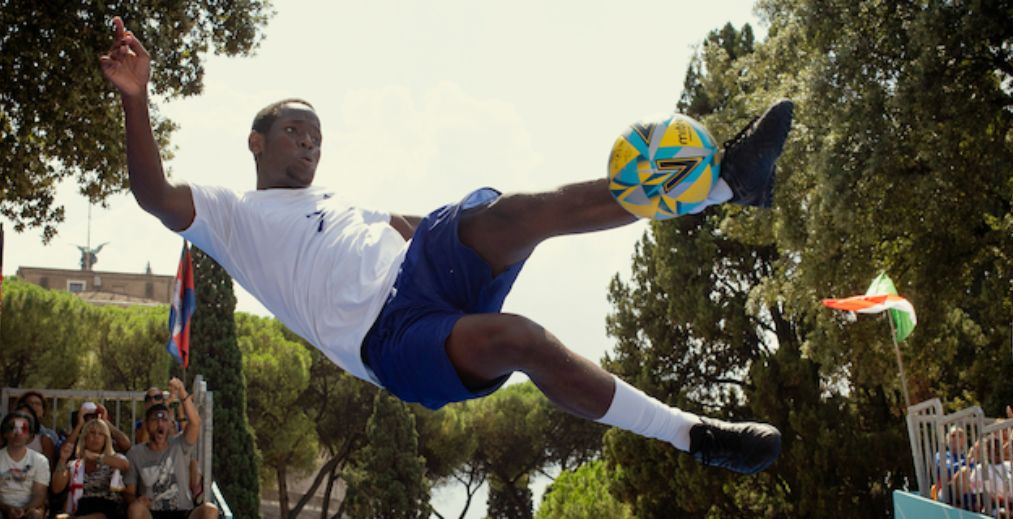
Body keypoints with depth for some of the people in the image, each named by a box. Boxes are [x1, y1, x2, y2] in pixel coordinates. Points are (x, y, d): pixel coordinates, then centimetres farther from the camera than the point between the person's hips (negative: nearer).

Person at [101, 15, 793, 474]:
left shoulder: (341, 201, 34)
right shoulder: (230, 215, 15)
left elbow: (416, 229, 30)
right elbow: (155, 195, -3)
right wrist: (136, 97, -15)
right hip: (388, 335, -5)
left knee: (514, 212, -24)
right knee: (516, 338, -35)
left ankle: (726, 178, -31)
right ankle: (693, 435, -24)